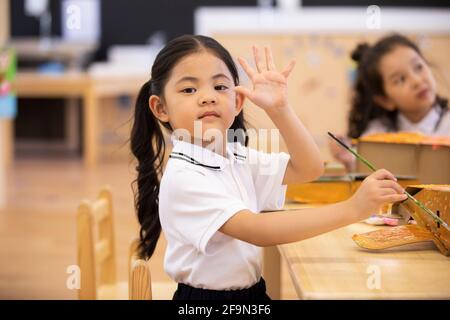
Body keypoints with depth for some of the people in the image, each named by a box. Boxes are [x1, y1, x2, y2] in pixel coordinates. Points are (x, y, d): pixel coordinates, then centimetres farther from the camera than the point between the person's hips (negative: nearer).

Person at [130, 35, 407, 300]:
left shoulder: (238, 157, 6)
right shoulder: (182, 177, -17)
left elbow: (309, 169, 3)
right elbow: (258, 231, -25)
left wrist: (279, 108, -10)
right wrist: (352, 209, -29)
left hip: (253, 290, 7)